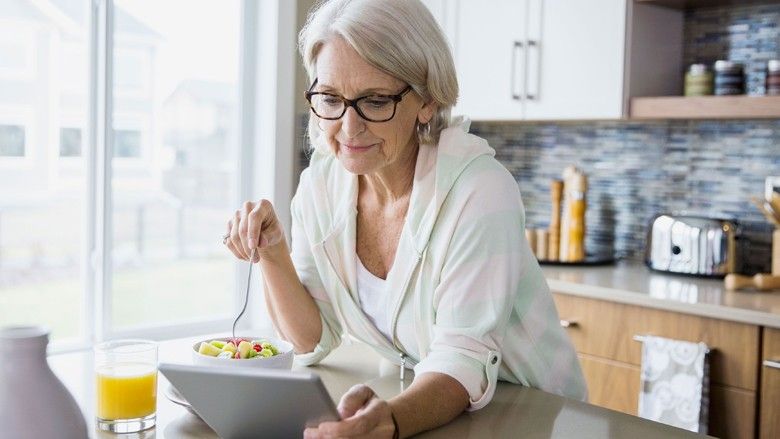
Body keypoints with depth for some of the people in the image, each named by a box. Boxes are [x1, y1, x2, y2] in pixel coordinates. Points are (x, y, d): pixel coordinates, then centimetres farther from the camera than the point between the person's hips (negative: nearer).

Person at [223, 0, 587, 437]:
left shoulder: (478, 189, -22)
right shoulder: (321, 184, -6)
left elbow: (464, 358, -25)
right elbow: (312, 340, -2)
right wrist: (273, 255, -19)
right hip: (414, 399, 4)